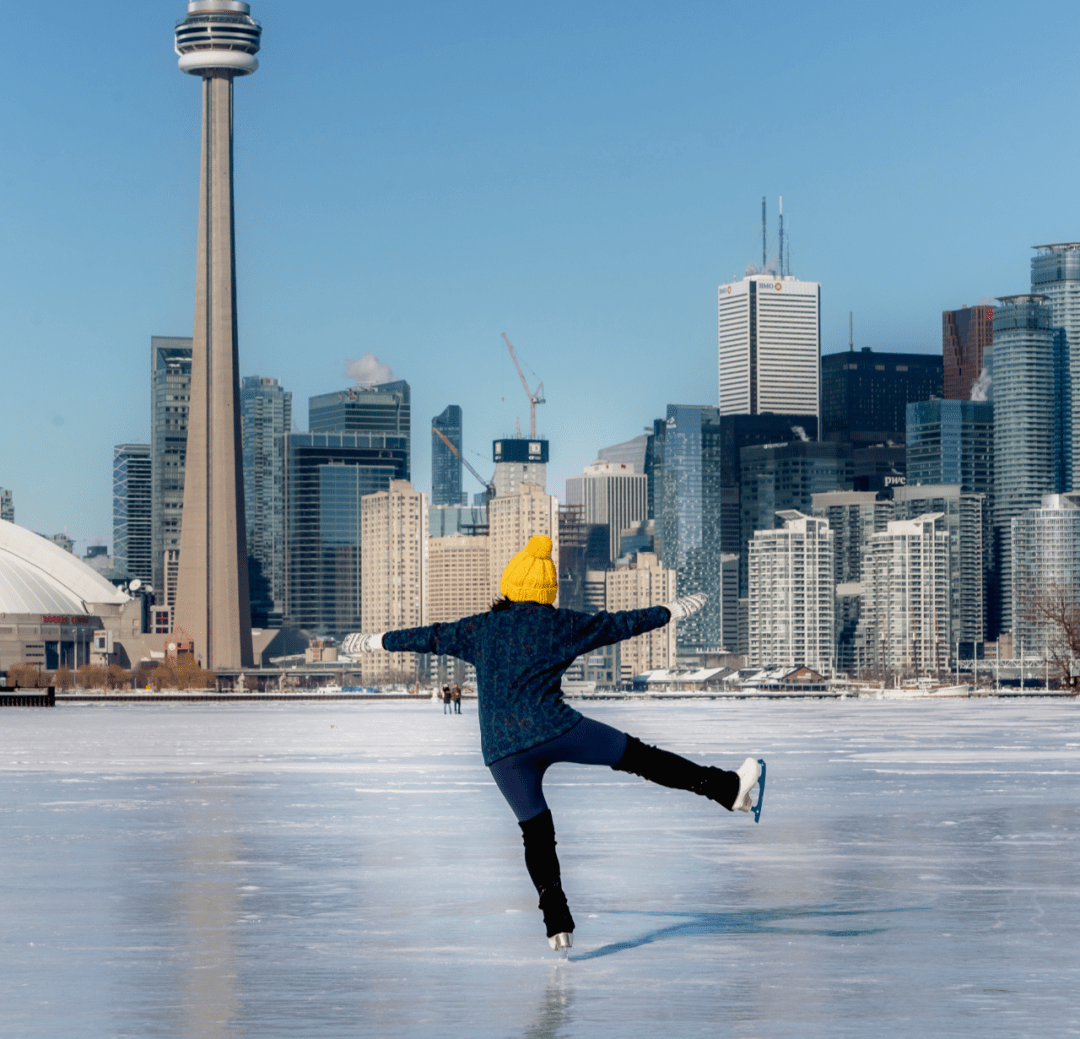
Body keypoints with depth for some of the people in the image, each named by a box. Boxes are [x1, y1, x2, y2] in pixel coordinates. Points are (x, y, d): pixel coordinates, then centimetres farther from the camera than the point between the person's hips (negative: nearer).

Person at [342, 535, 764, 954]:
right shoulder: (558, 624, 7)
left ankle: (558, 927, 4)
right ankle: (727, 788, 10)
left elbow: (429, 637, 23)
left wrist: (375, 641, 37)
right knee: (637, 755, 7)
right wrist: (671, 612, 25)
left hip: (501, 750, 3)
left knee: (536, 834, 10)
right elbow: (617, 624, 13)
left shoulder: (480, 629, 14)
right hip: (553, 728, -3)